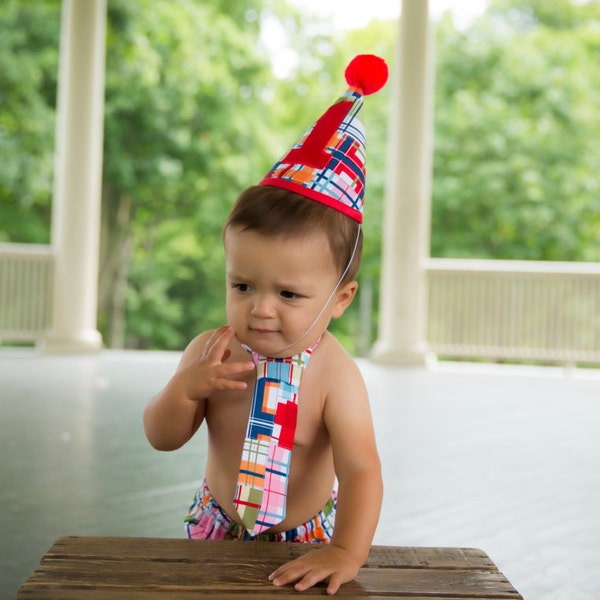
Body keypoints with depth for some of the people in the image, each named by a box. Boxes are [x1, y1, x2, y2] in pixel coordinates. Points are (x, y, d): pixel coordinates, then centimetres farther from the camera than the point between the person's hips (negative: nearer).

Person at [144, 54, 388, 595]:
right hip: (218, 527, 3)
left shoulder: (335, 374, -29)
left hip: (303, 540, -3)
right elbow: (162, 438, -11)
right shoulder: (211, 352, -17)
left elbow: (359, 469, -33)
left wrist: (347, 553, -43)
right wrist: (186, 388, -30)